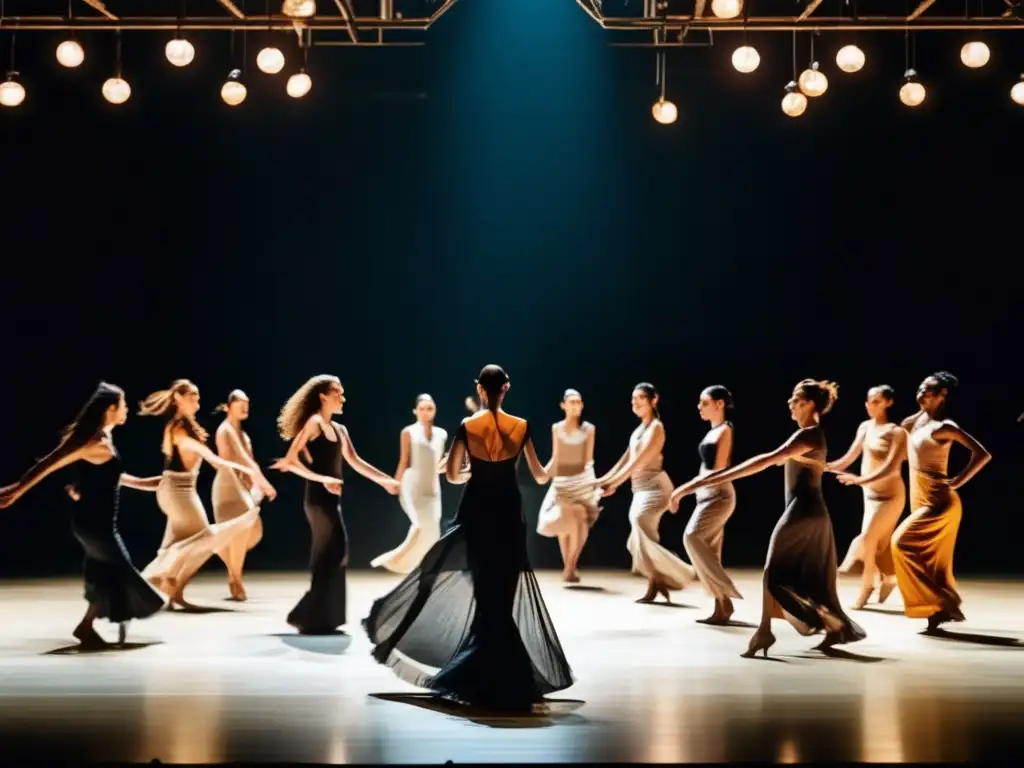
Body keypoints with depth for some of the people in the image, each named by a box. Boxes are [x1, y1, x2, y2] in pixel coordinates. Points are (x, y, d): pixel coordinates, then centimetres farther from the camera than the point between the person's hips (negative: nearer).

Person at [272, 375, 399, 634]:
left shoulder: (339, 429, 15)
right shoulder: (313, 423, -8)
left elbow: (355, 462, 18)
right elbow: (290, 461, -14)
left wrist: (385, 480, 12)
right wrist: (322, 479, -23)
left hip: (331, 499, 8)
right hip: (319, 498, -8)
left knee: (328, 558, 9)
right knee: (335, 554, -10)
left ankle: (319, 618, 14)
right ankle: (313, 618, -5)